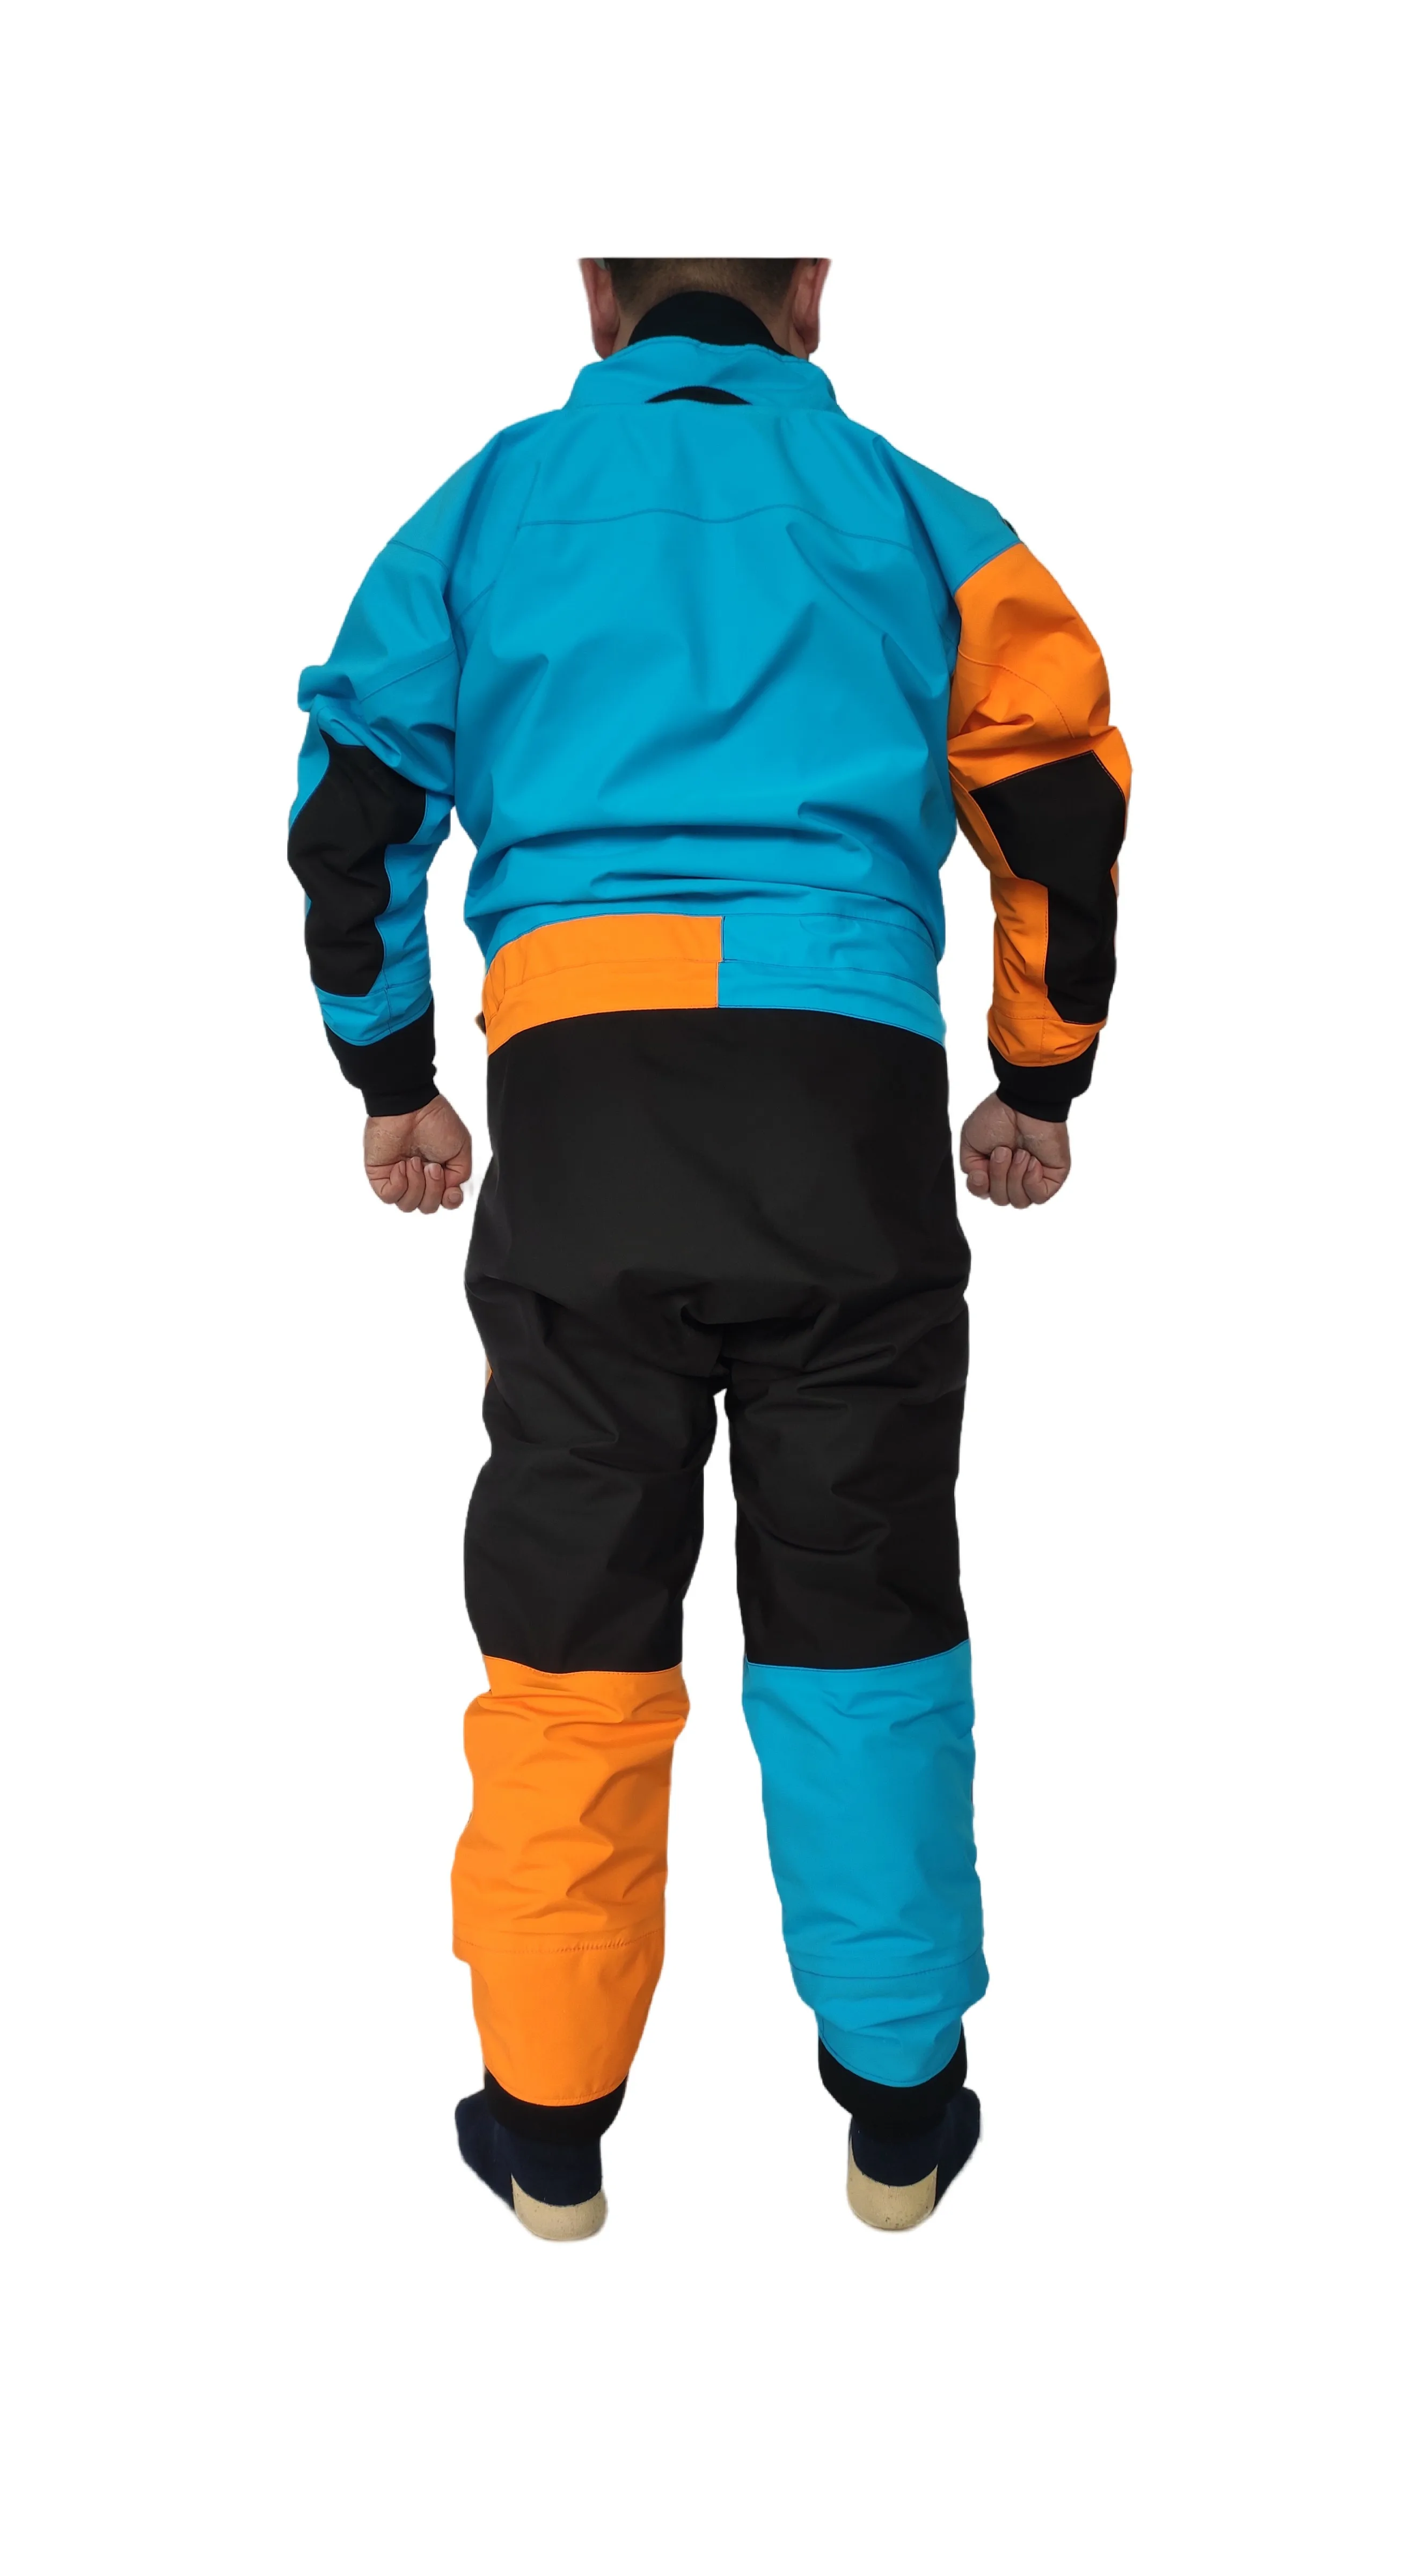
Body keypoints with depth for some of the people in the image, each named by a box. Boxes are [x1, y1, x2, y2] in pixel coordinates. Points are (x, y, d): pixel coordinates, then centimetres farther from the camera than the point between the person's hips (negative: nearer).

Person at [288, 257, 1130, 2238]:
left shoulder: (490, 503, 17)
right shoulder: (909, 512, 15)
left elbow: (348, 804, 14)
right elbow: (1071, 799, 10)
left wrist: (390, 1084, 23)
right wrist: (1041, 1088, 20)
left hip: (579, 1085, 1)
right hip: (853, 1084, 0)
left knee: (571, 1625, 9)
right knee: (860, 1612, 10)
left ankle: (549, 2126, 20)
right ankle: (902, 2112, 21)